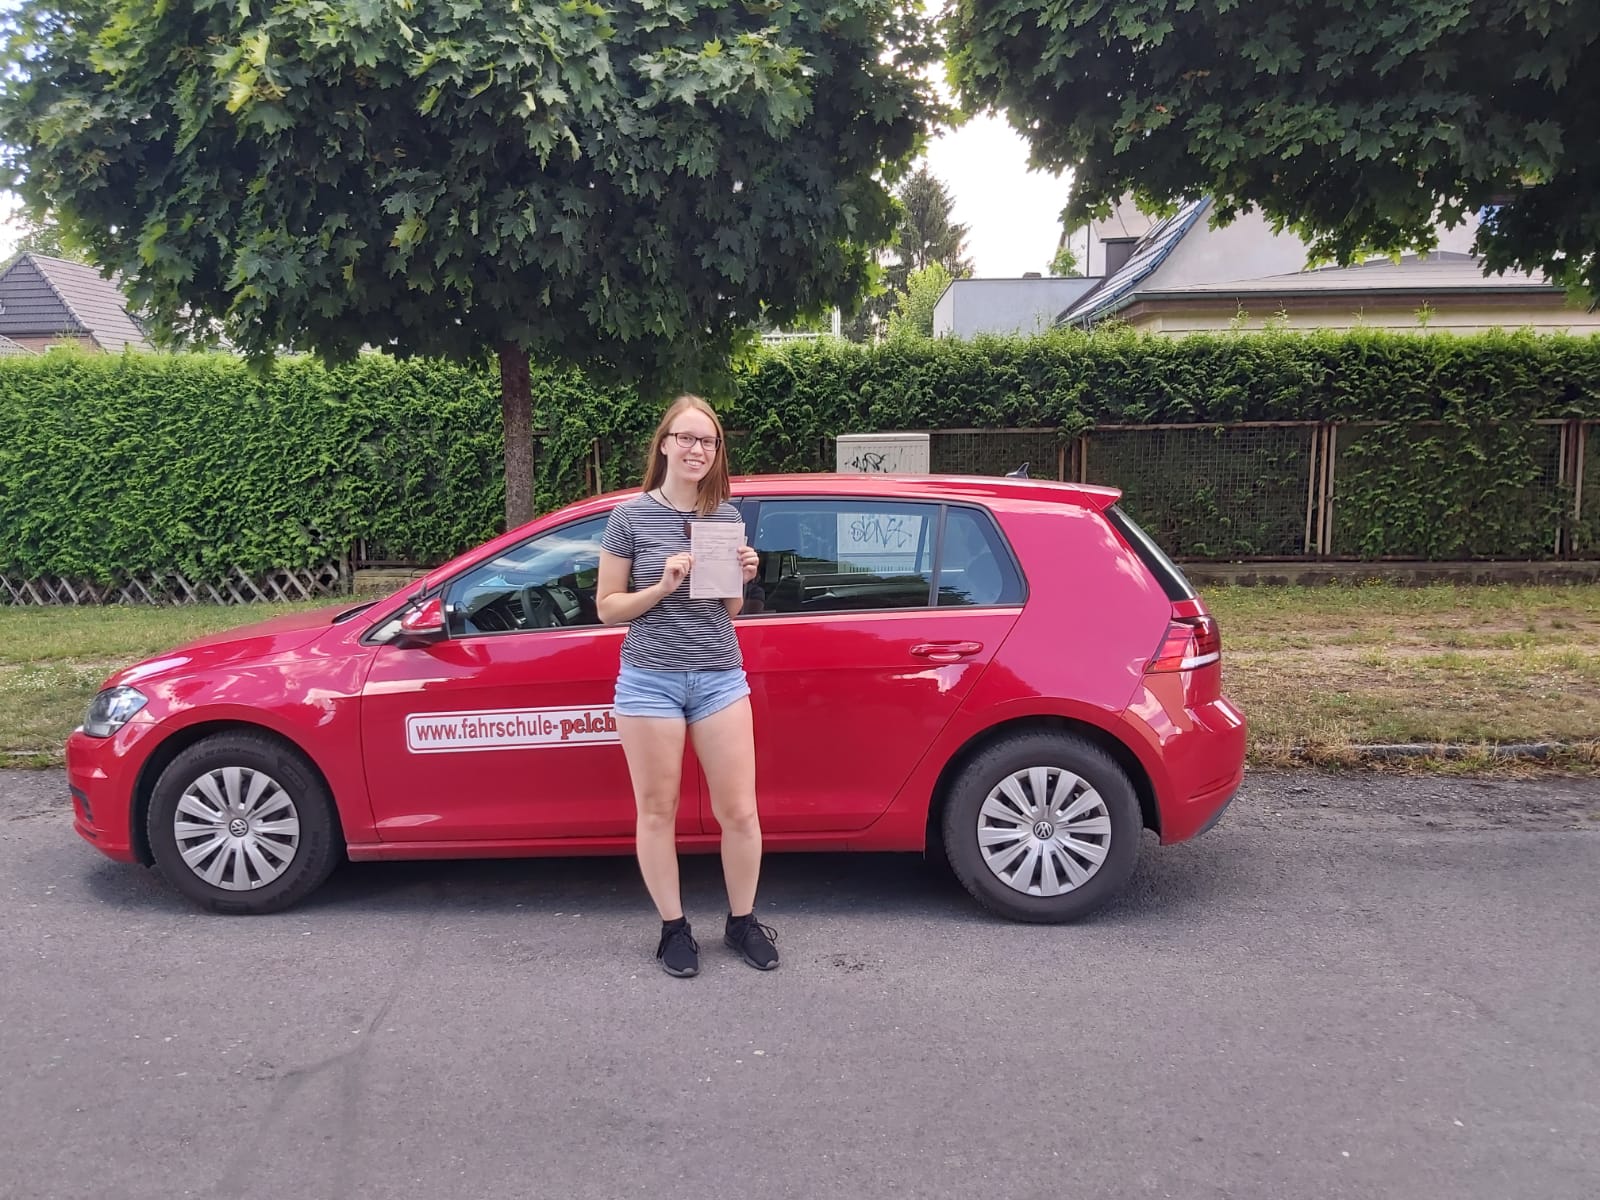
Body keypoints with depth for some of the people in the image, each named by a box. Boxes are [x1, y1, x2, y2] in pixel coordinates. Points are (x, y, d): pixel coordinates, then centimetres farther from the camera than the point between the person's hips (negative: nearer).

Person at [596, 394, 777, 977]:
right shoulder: (631, 516, -3)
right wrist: (664, 586, -15)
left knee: (739, 812, 4)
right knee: (657, 812, 7)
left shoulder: (727, 518, 7)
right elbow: (608, 608, 0)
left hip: (720, 678, 3)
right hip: (650, 681, -2)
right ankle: (674, 928, 23)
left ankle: (742, 921, 23)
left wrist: (741, 578, -5)